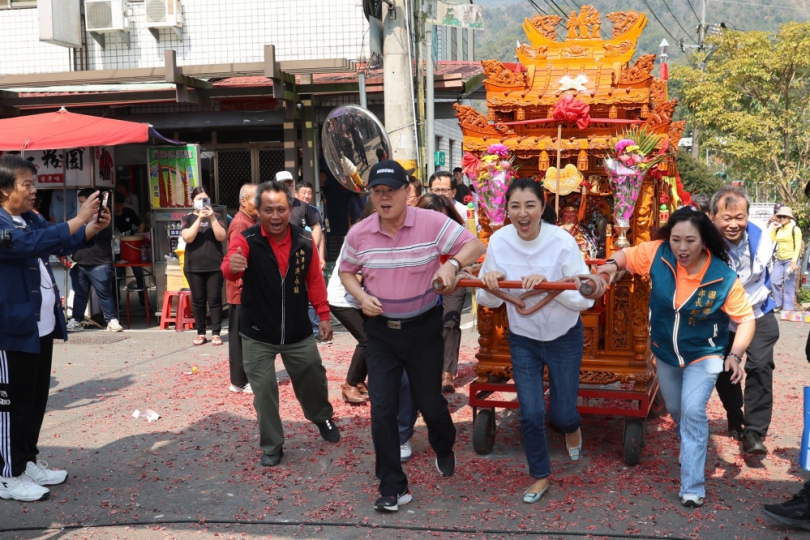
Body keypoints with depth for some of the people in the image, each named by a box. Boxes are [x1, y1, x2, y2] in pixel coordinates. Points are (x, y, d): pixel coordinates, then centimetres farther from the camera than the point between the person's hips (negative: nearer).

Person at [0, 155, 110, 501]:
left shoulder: (32, 219, 11)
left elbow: (63, 244, 20)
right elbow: (32, 243, -32)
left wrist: (95, 227, 2)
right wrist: (79, 219, -30)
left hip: (42, 326, 9)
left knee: (37, 398, 17)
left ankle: (28, 462, 29)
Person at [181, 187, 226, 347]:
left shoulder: (216, 216, 5)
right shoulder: (188, 218, 5)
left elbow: (221, 237, -7)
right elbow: (187, 238, -11)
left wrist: (212, 218, -16)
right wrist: (199, 218, -17)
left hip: (215, 266, 0)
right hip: (194, 267, 1)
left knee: (215, 299, 0)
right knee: (198, 300, 5)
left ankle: (216, 333, 5)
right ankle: (201, 333, 13)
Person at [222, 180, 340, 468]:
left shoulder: (305, 240, -6)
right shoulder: (246, 240, -16)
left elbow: (314, 279, 5)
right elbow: (229, 269, -35)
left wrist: (323, 314, 6)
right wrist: (232, 266, -59)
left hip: (298, 332, 3)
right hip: (258, 335, -3)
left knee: (313, 378, 19)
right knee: (264, 390, 3)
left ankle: (322, 418, 49)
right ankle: (272, 446, 22)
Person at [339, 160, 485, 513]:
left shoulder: (432, 223, -14)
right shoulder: (358, 234, -5)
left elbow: (475, 245, -12)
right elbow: (346, 271, 10)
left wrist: (452, 264, -32)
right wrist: (361, 296, -9)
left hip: (424, 327, -2)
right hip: (380, 330, 2)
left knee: (429, 402, 11)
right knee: (382, 410, 0)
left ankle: (444, 450, 47)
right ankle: (392, 488, 14)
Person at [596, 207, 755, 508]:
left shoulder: (724, 278, -26)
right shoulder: (657, 254, -20)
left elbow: (746, 318, -19)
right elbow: (627, 254, -2)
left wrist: (735, 355, -32)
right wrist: (612, 265, -25)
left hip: (703, 355, -4)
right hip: (665, 353, 4)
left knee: (693, 412, -18)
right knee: (675, 410, 23)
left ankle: (692, 487, -8)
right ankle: (692, 450, 54)